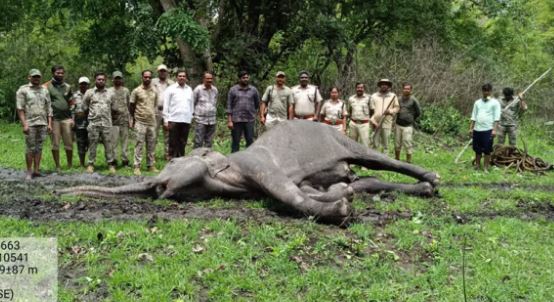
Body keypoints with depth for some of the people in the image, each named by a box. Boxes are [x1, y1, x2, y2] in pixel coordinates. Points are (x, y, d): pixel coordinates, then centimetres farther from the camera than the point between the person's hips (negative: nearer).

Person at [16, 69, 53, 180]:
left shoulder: (44, 90, 14)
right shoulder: (23, 90, 0)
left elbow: (48, 108, 15)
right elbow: (20, 108, -5)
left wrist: (49, 123, 7)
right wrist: (24, 124, -12)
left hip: (42, 124, 4)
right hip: (30, 124, -4)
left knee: (39, 147, 5)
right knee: (30, 148, -2)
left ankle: (36, 170, 10)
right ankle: (29, 171, 4)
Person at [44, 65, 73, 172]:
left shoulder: (67, 87, 11)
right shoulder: (47, 86, 0)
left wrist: (72, 118, 7)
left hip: (66, 118, 3)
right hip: (54, 119, -3)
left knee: (69, 143, 3)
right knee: (55, 144, 2)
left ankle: (70, 165, 14)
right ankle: (57, 166, 9)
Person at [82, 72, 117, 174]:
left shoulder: (110, 94, 13)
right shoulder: (89, 93, 6)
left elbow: (113, 108, 18)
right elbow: (84, 107, 8)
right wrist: (92, 114, 8)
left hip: (107, 123, 2)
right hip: (93, 123, -2)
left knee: (108, 144, 1)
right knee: (92, 144, 1)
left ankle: (111, 164, 6)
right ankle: (91, 164, 9)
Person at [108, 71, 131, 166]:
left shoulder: (126, 91, 11)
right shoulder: (109, 91, 5)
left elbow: (129, 105, 11)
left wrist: (130, 119, 5)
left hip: (124, 119, 2)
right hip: (113, 119, -2)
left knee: (124, 140, 4)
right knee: (113, 141, -3)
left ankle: (125, 160, 10)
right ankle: (113, 160, 3)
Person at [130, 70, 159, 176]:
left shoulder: (154, 91, 9)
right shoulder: (136, 91, -2)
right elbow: (132, 106, 5)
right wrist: (133, 120, 7)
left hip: (152, 121, 4)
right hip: (140, 122, -4)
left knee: (151, 144, 7)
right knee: (139, 144, -4)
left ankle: (151, 165, 15)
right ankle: (137, 166, -1)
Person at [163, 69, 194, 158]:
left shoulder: (189, 90, 15)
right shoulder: (171, 89, 2)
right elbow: (166, 105, 0)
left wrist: (191, 117, 14)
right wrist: (166, 120, -6)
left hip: (186, 121, 4)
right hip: (174, 120, -4)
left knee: (182, 143, 7)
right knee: (173, 143, -2)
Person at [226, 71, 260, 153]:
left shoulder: (253, 90, 6)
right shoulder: (233, 90, 1)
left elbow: (257, 104, 19)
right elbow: (229, 106, -1)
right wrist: (229, 121, -6)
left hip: (249, 120, 1)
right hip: (236, 120, -1)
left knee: (250, 141, 2)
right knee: (235, 142, 4)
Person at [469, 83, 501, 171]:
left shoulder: (494, 103, 0)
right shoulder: (477, 102, 13)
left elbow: (496, 118, -5)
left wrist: (494, 129, -13)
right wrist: (471, 128, 9)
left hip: (488, 130, -4)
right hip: (477, 129, 4)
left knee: (487, 150, -2)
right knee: (477, 149, 10)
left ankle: (486, 167, 6)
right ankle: (477, 165, 20)